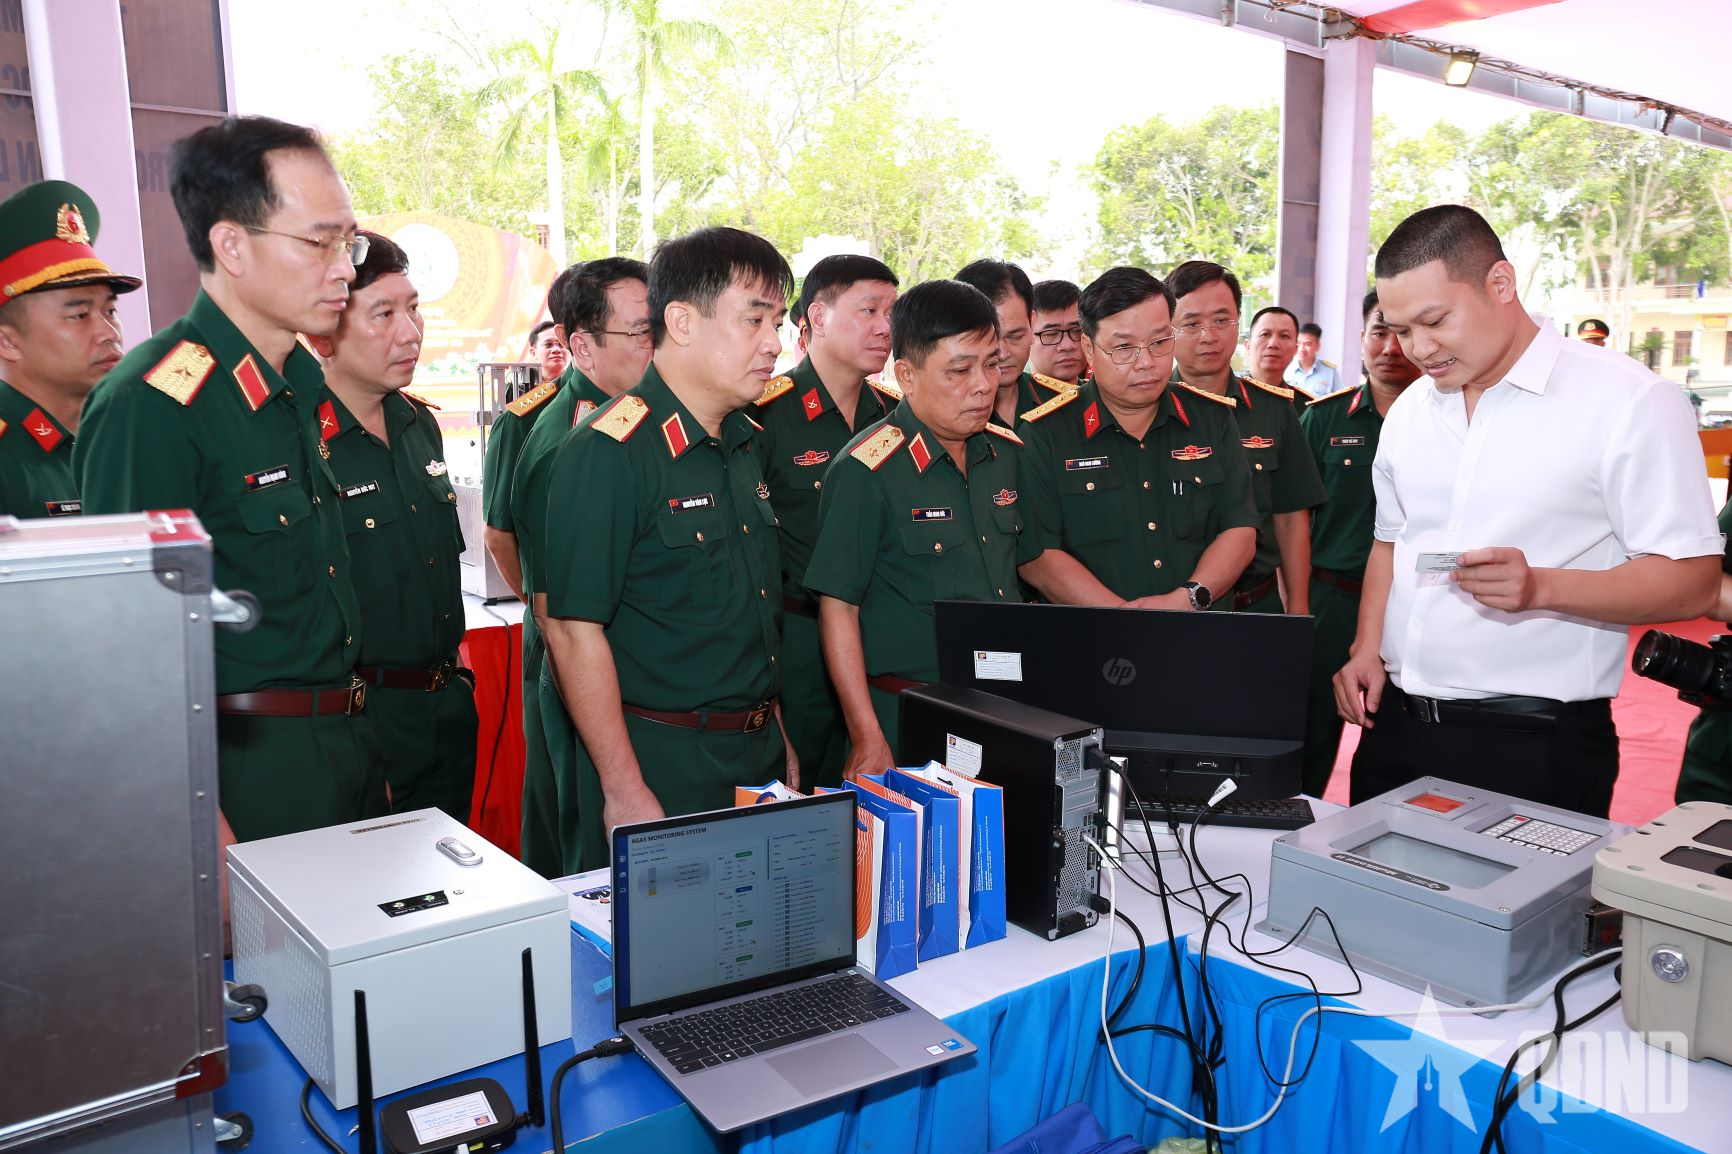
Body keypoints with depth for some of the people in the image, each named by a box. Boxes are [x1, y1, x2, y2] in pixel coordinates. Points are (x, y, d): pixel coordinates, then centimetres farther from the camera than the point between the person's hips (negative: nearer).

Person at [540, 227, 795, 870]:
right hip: (659, 762, -8)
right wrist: (625, 790, -20)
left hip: (756, 753, 8)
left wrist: (777, 740, 18)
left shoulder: (743, 443, 10)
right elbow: (575, 628, -20)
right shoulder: (607, 453, -16)